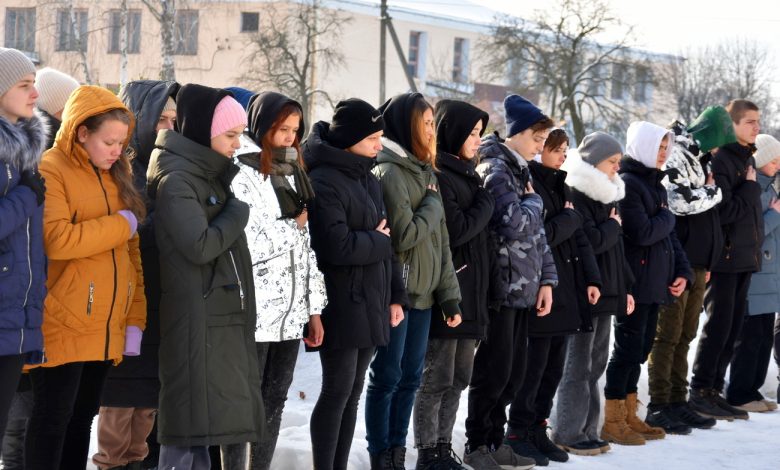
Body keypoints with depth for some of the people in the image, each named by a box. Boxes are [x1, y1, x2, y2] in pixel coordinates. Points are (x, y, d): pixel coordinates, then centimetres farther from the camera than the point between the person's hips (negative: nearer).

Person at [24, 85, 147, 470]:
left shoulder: (116, 175, 14)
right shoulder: (50, 171, -9)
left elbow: (131, 250, 14)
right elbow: (55, 239, -25)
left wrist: (134, 318, 7)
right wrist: (120, 224, -14)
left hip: (105, 328, 7)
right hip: (61, 326, -7)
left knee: (82, 419, 13)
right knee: (52, 419, -2)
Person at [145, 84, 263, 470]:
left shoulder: (212, 174, 16)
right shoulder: (176, 180, -11)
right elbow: (200, 245, -20)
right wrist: (237, 213, -6)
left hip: (228, 316, 9)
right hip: (196, 319, -9)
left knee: (235, 419, 10)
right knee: (191, 427, -9)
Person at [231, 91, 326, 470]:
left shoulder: (291, 175, 15)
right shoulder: (241, 175, -9)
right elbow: (246, 247, -19)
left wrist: (314, 308, 13)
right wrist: (294, 226, -4)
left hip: (290, 313, 7)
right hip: (255, 314, -7)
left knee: (274, 404, 10)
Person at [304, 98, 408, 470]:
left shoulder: (369, 180, 15)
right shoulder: (323, 181, -14)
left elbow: (386, 241, 19)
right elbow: (337, 246, -23)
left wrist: (396, 296, 13)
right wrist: (378, 241, -6)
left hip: (370, 304, 8)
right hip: (341, 304, -8)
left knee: (352, 394, 11)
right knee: (338, 391, -5)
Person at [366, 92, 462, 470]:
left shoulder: (425, 172, 14)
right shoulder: (388, 172, -11)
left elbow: (441, 240, 14)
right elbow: (404, 235, -19)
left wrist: (450, 295, 11)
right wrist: (433, 207, -4)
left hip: (423, 293, 8)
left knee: (410, 377, 10)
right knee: (387, 377, -1)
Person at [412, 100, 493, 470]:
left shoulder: (465, 174, 17)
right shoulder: (437, 175, -13)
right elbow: (455, 230, -19)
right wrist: (485, 202, -6)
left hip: (469, 293, 9)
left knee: (457, 378, 12)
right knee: (437, 379, -3)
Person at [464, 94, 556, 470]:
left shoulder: (520, 171, 18)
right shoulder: (494, 169, -11)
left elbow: (537, 231, 19)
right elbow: (515, 224, -21)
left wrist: (546, 280, 11)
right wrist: (534, 200, -2)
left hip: (524, 289, 9)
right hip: (501, 288, -9)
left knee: (513, 371, 12)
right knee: (493, 372, -3)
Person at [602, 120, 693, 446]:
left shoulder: (655, 184, 17)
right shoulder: (627, 183, -12)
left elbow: (669, 234, 17)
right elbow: (642, 233, -20)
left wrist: (682, 272, 5)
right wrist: (666, 217, -2)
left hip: (655, 283, 9)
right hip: (635, 281, -9)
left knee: (641, 347, 12)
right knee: (628, 348, -4)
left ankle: (629, 416, 20)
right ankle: (612, 422, 2)